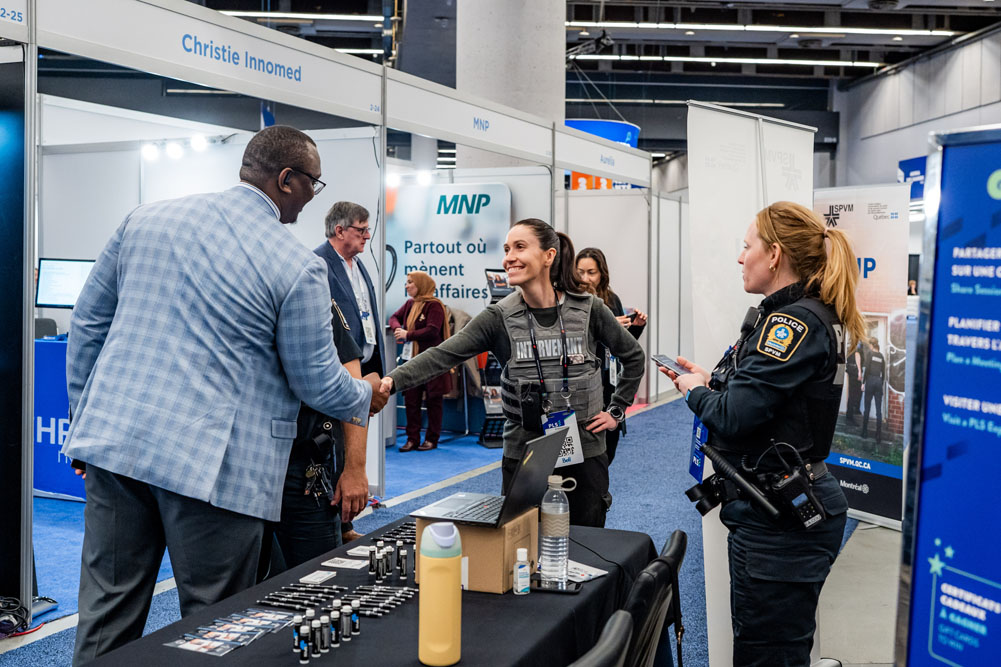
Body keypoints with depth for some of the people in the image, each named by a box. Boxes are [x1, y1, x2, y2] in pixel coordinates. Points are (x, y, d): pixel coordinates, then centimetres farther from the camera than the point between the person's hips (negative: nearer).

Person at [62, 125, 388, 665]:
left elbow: (87, 323, 13)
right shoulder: (298, 269, -8)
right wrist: (365, 397, 20)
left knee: (105, 619, 14)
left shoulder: (147, 218, 8)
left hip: (115, 439, 6)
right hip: (211, 465, -5)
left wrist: (86, 414, 23)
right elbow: (317, 382, -1)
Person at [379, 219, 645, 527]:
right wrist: (393, 380, -30)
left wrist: (616, 410, 6)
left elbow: (633, 356, 11)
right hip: (522, 454, 0)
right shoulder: (500, 317, -5)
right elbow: (443, 355, -16)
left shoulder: (588, 309, -3)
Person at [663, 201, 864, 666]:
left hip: (779, 520, -10)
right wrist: (710, 381, 8)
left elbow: (732, 417, -24)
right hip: (779, 508, 10)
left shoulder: (794, 323, -20)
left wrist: (696, 391, -5)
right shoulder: (798, 315, 12)